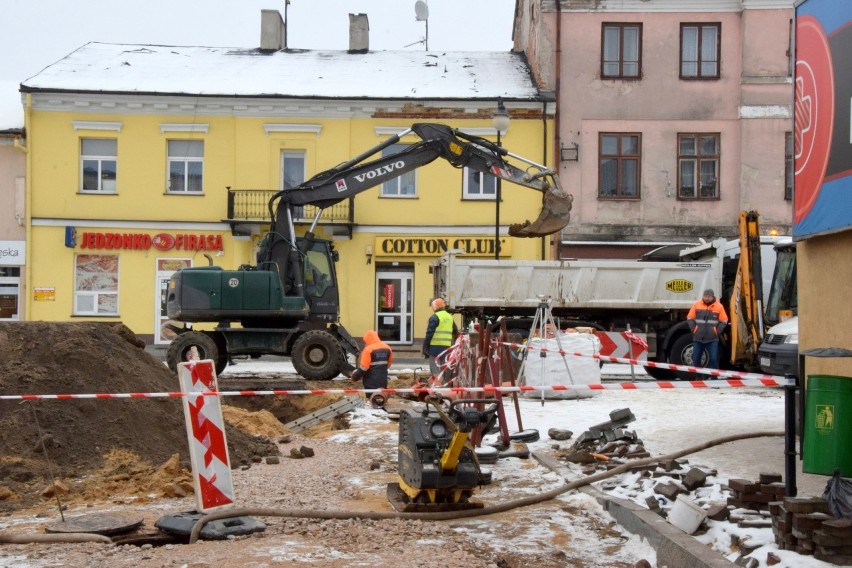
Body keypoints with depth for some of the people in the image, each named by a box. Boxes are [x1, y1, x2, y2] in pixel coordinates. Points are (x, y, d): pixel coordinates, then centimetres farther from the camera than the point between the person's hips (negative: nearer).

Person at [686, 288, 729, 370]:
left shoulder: (719, 307, 0)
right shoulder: (696, 305, 3)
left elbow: (724, 321, 3)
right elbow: (690, 318, 8)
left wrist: (717, 331, -5)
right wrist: (693, 329, -1)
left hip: (712, 339, -2)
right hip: (698, 338, 2)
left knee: (714, 359, -6)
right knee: (696, 358, 6)